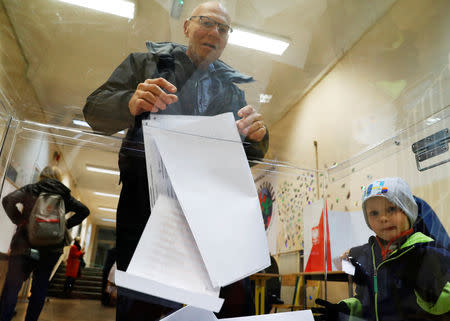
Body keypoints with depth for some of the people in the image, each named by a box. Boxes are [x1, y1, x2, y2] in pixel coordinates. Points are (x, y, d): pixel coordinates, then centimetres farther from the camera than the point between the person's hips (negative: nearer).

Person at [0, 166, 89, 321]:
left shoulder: (30, 189, 7)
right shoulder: (64, 194, 11)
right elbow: (84, 211, 6)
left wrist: (18, 220, -1)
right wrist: (66, 224, 6)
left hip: (26, 243, -2)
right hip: (52, 248, 2)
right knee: (40, 288, 13)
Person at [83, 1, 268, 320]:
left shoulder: (232, 89, 18)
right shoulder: (145, 63, 14)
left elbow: (250, 154, 15)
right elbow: (94, 111, 6)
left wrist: (257, 135, -10)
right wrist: (130, 103, -17)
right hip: (146, 195, -1)